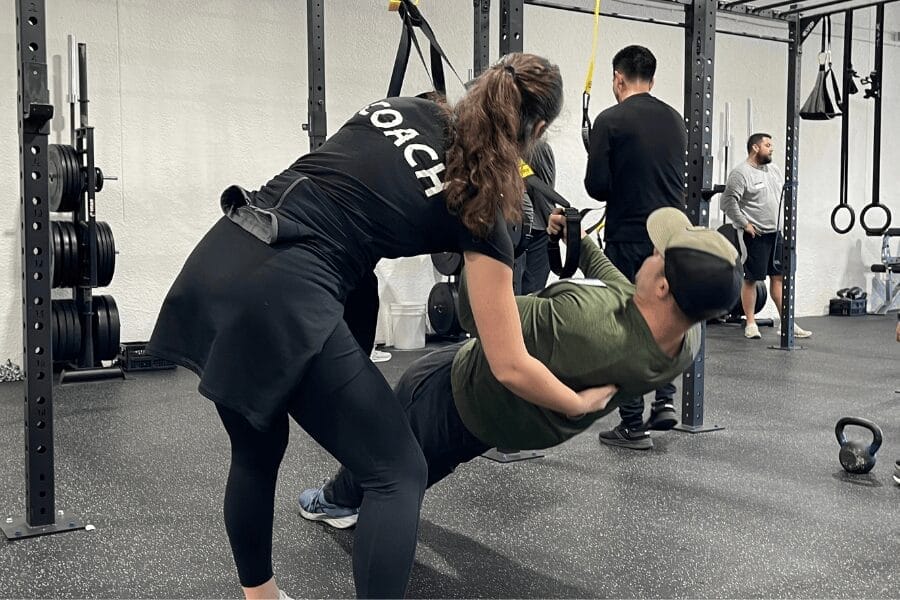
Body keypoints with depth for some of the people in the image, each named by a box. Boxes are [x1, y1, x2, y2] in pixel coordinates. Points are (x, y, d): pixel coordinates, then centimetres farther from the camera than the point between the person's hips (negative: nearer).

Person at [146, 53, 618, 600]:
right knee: (399, 473, 7)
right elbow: (510, 368, 4)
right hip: (281, 300, -7)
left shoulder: (403, 109, 18)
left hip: (214, 267, 7)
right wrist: (582, 402, 21)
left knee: (257, 453, 27)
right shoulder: (479, 208, 4)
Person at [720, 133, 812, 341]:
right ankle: (750, 324, 8)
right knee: (751, 279, 0)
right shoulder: (740, 173, -12)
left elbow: (785, 190, 26)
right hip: (755, 234, -8)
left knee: (779, 276, 8)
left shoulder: (773, 169, 13)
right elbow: (728, 201, -19)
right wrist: (744, 223, -17)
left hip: (775, 232, 8)